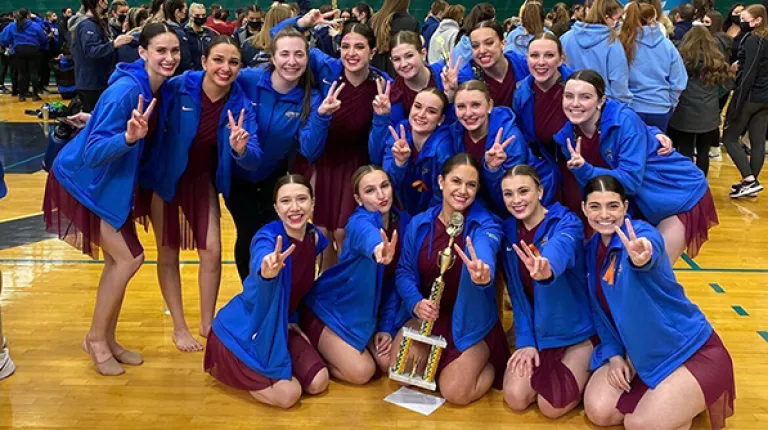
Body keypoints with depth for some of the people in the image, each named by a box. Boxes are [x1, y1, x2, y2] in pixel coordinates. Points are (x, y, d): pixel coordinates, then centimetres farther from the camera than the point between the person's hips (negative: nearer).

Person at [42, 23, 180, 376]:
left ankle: (106, 340, 25)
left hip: (113, 181, 8)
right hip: (83, 179, -8)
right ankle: (96, 338, 8)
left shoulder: (161, 90, -5)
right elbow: (94, 152, -32)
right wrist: (128, 137, -46)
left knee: (118, 262, 10)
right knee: (129, 258, -10)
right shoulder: (125, 91, -29)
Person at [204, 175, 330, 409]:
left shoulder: (315, 239, -6)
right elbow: (259, 270, -52)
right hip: (242, 329, -7)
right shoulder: (267, 238, -27)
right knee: (288, 394, -17)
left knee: (318, 383, -4)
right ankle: (225, 367, 9)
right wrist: (267, 272, -75)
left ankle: (251, 369, 20)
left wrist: (293, 321, 5)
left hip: (279, 326, 7)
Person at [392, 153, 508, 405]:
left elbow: (484, 256, -39)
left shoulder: (486, 225, -16)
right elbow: (404, 271, -2)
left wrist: (483, 275, -65)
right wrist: (416, 303, -24)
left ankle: (492, 364, 15)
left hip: (472, 321, -3)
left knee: (455, 393, -17)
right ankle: (443, 361, 17)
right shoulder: (419, 223, -5)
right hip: (429, 316, 3)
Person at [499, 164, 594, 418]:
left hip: (576, 333, -4)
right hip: (537, 332, 5)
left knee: (552, 406, -15)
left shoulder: (566, 223, -17)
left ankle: (587, 369, 14)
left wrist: (546, 271, -66)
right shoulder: (508, 231, -1)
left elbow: (559, 252, -43)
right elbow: (517, 294, 2)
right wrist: (525, 340, -7)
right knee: (516, 398, -11)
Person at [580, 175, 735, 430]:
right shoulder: (591, 251, 0)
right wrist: (613, 354, -4)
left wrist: (640, 257, -72)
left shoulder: (641, 232, -21)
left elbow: (648, 255, -47)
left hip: (689, 349, -6)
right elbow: (599, 309, 9)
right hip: (638, 350, 7)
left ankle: (707, 396, 9)